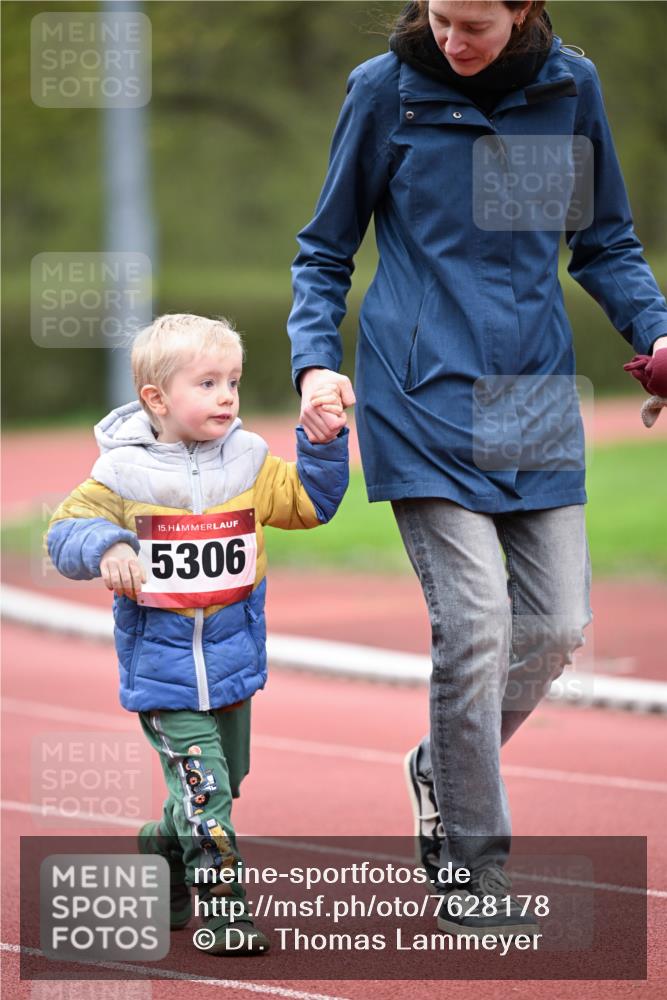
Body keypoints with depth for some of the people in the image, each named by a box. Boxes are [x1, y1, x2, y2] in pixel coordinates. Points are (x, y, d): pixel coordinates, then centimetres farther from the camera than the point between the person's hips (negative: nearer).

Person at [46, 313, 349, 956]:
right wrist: (105, 548, -28)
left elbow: (311, 501, 9)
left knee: (223, 780, 17)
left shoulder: (247, 463, 2)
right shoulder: (123, 475, -10)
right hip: (161, 667, -5)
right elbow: (67, 531, -8)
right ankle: (225, 913, -10)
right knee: (202, 786, -14)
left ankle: (160, 858, 42)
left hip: (231, 658, 5)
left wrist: (323, 444, -5)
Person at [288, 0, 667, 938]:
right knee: (474, 623, -11)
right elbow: (325, 251, 6)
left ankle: (444, 767, 31)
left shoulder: (572, 88, 3)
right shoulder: (385, 89, -4)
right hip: (424, 398, -4)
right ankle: (473, 869, 2)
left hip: (537, 397, 4)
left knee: (557, 623, 2)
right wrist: (315, 359, -8)